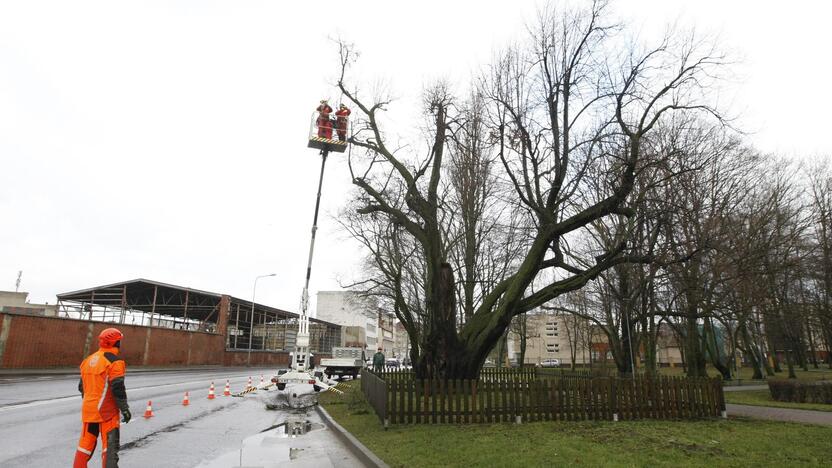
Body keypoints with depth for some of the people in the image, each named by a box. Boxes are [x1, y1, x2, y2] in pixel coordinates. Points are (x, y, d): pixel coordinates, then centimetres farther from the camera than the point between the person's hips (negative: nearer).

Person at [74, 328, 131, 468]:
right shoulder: (114, 361, -15)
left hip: (88, 409, 7)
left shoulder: (88, 360, 10)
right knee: (110, 445, -1)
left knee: (86, 443, 17)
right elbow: (118, 388, -18)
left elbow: (82, 386, 17)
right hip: (106, 410, -7)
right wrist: (125, 409, -10)